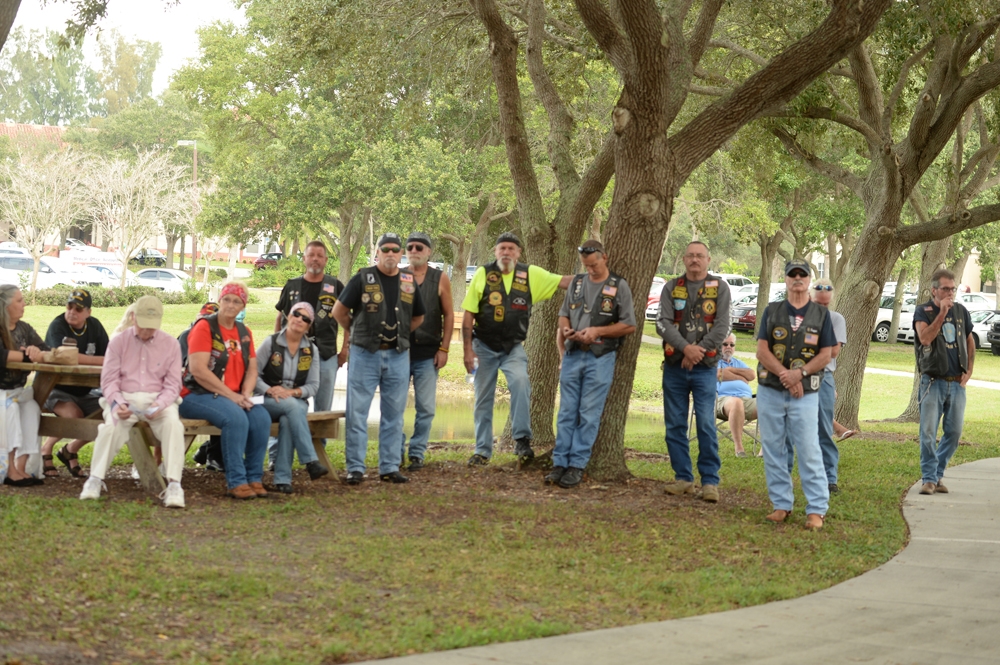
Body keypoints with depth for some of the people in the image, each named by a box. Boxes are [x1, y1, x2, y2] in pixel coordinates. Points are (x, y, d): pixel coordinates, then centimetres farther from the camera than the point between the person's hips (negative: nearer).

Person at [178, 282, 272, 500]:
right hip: (197, 395, -6)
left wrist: (246, 395, -7)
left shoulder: (244, 333, 14)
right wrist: (230, 395, -18)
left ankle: (253, 477, -12)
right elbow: (198, 370, -16)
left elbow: (252, 369, 15)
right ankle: (236, 482, -26)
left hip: (234, 397, 6)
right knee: (236, 418, -32)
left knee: (262, 417, -22)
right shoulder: (205, 327, -7)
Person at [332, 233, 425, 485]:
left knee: (394, 414, 6)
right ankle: (355, 468, 2)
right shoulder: (362, 279, -3)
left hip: (398, 356, 3)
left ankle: (389, 467, 13)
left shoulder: (409, 283, 8)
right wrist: (358, 332, 6)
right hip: (365, 354, -3)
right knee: (357, 412, -3)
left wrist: (399, 335, 11)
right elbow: (339, 311, 2)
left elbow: (418, 317, 20)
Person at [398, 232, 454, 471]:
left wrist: (444, 348, -3)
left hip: (427, 354, -1)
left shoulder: (440, 279, 3)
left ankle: (417, 453, 8)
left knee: (425, 407, 0)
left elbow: (448, 315, 4)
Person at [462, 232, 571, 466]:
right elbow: (468, 315, -2)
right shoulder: (483, 274, -3)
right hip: (484, 347, 0)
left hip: (514, 347, 0)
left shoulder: (531, 275, 1)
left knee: (520, 382, -27)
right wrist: (467, 350, -6)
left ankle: (522, 440, -22)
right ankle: (482, 450, 17)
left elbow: (564, 281, 1)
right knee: (483, 400, 5)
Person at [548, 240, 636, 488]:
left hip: (600, 358, -4)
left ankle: (577, 465, 0)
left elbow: (629, 326, -3)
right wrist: (565, 328, -3)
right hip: (573, 355, 4)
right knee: (567, 412, 3)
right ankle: (560, 463, 5)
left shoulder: (619, 286, -1)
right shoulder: (577, 283, 12)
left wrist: (597, 331, -12)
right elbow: (564, 314, 20)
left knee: (589, 415, -3)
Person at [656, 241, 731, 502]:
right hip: (674, 366, 3)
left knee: (706, 425, -7)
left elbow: (722, 326, -6)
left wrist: (699, 351, -15)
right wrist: (686, 348, -18)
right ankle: (683, 478, 13)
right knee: (675, 425, 5)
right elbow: (663, 323, -5)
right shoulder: (672, 287, 7)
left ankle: (710, 481, -2)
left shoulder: (719, 288, 2)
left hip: (704, 368, -3)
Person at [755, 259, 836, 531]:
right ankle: (781, 504, 13)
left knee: (809, 450, -7)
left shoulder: (821, 313, 7)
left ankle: (817, 509, -5)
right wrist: (785, 375, -13)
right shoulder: (772, 311, 9)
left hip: (805, 392, -2)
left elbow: (826, 354, 2)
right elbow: (762, 350, 0)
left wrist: (800, 373, -13)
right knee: (773, 449, 5)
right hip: (770, 390, 2)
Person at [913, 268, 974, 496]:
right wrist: (942, 313, -22)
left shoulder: (961, 311, 9)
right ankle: (929, 479, -2)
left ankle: (938, 474, 18)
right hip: (933, 381, -4)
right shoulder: (923, 311, -3)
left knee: (954, 432, 4)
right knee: (928, 432, -8)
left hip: (957, 383, 4)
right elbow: (925, 338, -21)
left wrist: (969, 370, 10)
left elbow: (970, 341, 21)